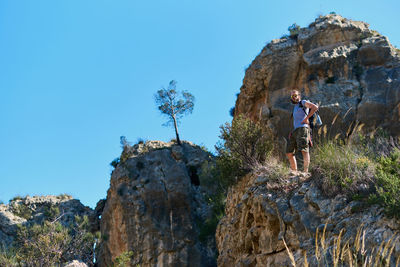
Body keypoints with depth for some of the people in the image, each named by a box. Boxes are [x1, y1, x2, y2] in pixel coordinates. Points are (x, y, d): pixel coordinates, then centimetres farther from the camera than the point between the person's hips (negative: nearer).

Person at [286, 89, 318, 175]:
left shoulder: (303, 102, 7)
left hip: (302, 129, -9)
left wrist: (306, 118, -13)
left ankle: (306, 172, -32)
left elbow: (315, 107, -10)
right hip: (295, 132, 9)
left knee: (304, 150, -23)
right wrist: (291, 132, 18)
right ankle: (294, 172, 8)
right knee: (289, 153, 4)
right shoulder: (295, 108, 32)